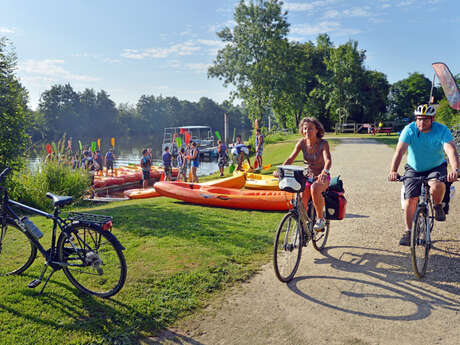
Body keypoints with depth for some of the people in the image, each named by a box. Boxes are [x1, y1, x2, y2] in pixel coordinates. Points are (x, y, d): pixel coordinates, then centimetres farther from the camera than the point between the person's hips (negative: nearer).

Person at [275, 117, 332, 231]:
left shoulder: (323, 143, -16)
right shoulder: (302, 142, -6)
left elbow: (328, 160, -32)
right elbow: (291, 158, -12)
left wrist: (324, 172, -53)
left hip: (321, 177, -3)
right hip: (307, 176, 4)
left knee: (315, 188, -38)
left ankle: (321, 218, -17)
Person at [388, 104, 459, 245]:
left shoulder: (442, 130, -19)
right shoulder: (409, 130, -18)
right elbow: (399, 151, -28)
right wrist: (393, 171, -43)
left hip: (436, 167, -1)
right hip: (414, 169, 1)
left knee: (437, 185, -33)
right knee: (410, 199, -9)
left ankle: (438, 206, 2)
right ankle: (408, 232, 7)